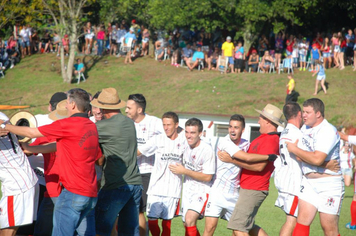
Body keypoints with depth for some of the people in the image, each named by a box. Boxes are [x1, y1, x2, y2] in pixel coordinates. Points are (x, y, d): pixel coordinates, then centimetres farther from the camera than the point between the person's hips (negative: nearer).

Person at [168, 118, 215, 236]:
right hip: (187, 190, 7)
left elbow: (207, 177, -18)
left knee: (189, 220, -24)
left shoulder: (207, 150, -18)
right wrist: (179, 168, 4)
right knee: (187, 224, 11)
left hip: (201, 191, -7)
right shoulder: (186, 146, 2)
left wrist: (184, 171, -16)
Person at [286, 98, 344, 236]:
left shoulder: (328, 131, -16)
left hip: (329, 184, -7)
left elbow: (317, 159, -26)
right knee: (302, 221, -1)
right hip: (308, 182, 7)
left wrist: (294, 149, -15)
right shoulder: (305, 128, 11)